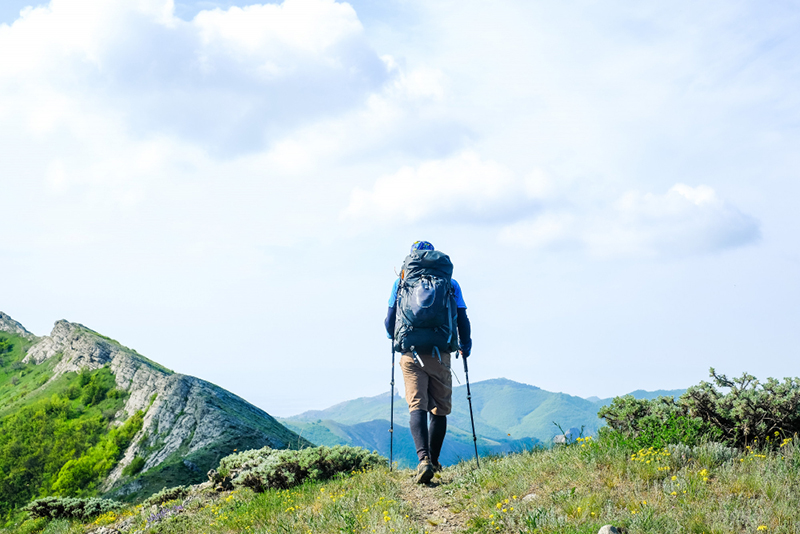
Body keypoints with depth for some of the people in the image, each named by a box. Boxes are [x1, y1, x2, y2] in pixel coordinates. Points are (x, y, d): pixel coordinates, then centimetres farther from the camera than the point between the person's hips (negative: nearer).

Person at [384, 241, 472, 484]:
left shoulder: (401, 281, 8)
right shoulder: (450, 284, 8)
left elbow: (390, 320, 9)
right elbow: (462, 320, 7)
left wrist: (395, 339, 31)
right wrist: (465, 347, 24)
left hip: (411, 354, 0)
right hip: (440, 354, 1)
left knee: (417, 406, -6)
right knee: (440, 409, 12)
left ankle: (424, 459, -25)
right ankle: (434, 461, 20)